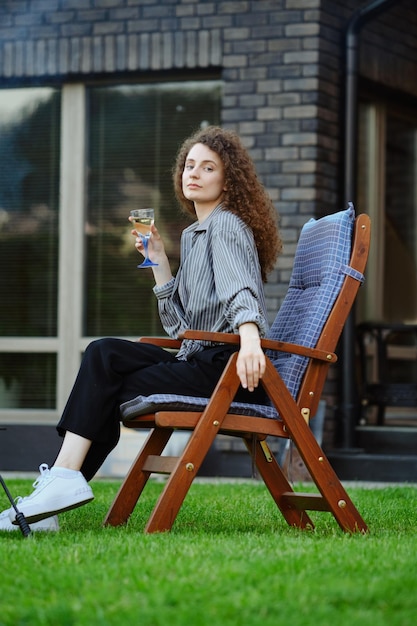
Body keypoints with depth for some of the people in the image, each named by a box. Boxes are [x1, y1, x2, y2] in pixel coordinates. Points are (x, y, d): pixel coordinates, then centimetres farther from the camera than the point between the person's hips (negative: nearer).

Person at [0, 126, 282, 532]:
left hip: (228, 366, -8)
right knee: (104, 353, -9)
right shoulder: (193, 235, 22)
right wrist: (158, 259, 15)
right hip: (200, 362, 8)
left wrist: (249, 337, -44)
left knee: (104, 390, -14)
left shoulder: (227, 225, -5)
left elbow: (241, 288, -25)